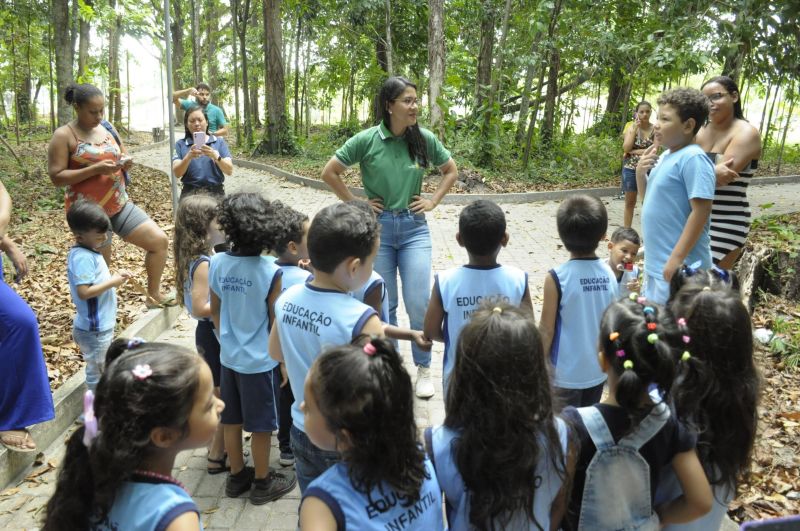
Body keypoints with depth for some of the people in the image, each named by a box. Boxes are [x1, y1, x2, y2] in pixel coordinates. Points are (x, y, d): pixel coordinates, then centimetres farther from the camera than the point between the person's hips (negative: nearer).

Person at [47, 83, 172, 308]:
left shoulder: (108, 129, 8)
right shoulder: (64, 135, -10)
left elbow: (123, 154, 21)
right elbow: (56, 177, -14)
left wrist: (125, 162, -5)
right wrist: (96, 169, -24)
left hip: (120, 205, 6)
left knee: (160, 241, 2)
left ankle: (153, 295, 19)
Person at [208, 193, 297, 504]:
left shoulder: (217, 264, -7)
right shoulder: (270, 271, -21)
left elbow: (215, 311, 4)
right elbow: (275, 322, -14)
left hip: (229, 357, 5)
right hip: (260, 361, -5)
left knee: (231, 420, 18)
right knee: (260, 426, 10)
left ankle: (237, 476, 35)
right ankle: (262, 483, 26)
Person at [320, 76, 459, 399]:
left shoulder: (424, 139, -3)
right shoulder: (367, 140, -8)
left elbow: (451, 171, 13)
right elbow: (329, 172, -1)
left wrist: (433, 202, 3)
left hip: (414, 228, 1)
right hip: (377, 227, -1)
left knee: (418, 304, -3)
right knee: (384, 305, 9)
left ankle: (423, 370, 17)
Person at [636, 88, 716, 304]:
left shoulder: (693, 159, -17)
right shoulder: (665, 156, 9)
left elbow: (701, 210, -21)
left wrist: (677, 258, -23)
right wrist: (640, 172, 0)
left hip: (680, 266, -9)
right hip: (655, 262, 9)